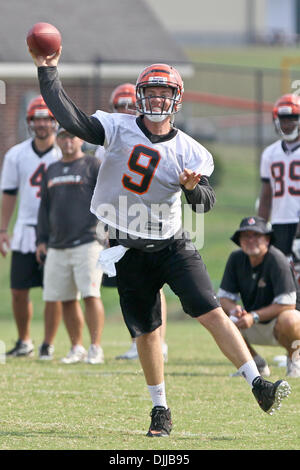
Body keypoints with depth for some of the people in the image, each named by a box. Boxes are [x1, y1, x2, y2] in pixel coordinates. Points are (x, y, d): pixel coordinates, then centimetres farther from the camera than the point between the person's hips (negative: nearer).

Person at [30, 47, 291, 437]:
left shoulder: (190, 152, -5)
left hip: (171, 245, -1)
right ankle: (160, 410, 20)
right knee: (146, 332, 6)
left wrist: (193, 187, -34)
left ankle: (258, 385, -14)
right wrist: (48, 71, -18)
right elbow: (72, 119, -14)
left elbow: (206, 203, -11)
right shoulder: (118, 128, -3)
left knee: (212, 314, -14)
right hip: (129, 250, 1)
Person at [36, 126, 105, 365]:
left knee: (91, 295, -13)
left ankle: (96, 349, -11)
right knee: (66, 299, 6)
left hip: (87, 243, -6)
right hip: (57, 246, 6)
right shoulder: (52, 171, 19)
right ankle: (76, 348, 16)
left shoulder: (93, 166, 1)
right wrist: (42, 239, 17)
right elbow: (45, 207, 24)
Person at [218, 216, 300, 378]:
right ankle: (257, 364, 4)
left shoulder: (276, 260, -22)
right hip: (254, 328, 6)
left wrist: (254, 317, -32)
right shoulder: (236, 259, -4)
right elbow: (224, 297, -2)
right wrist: (233, 309, -26)